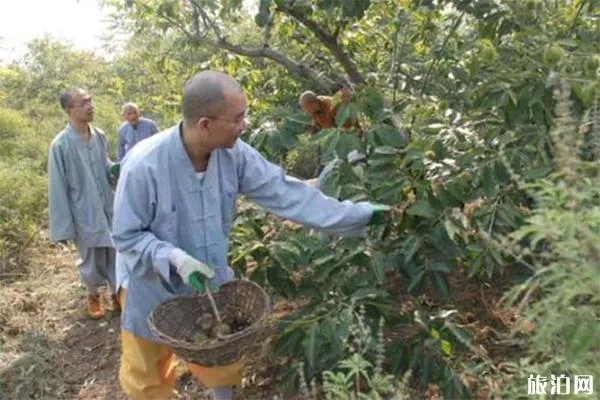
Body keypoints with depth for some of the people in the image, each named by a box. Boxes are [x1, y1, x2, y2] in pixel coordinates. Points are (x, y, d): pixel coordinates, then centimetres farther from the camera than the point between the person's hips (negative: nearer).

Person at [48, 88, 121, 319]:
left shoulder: (99, 136, -2)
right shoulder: (60, 145, -17)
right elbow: (57, 188, -13)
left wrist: (114, 169, -10)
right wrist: (63, 227, -11)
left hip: (108, 208, 4)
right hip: (84, 214, -4)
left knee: (115, 254, 14)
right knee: (92, 260, 14)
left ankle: (116, 292, 36)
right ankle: (93, 296, 39)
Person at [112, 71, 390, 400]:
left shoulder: (233, 154, -18)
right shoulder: (143, 165, -31)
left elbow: (285, 193, -16)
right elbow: (126, 236, -20)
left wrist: (358, 215, -17)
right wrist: (174, 258, -36)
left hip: (211, 284, 4)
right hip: (152, 291, -4)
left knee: (223, 367, 24)